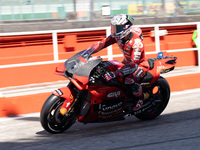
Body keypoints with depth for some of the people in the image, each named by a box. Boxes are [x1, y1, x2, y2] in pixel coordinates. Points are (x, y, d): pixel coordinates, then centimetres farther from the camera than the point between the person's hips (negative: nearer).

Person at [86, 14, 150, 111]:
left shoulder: (136, 42, -33)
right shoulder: (117, 36, -12)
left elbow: (133, 63, -40)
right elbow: (102, 43, -10)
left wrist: (116, 74, -49)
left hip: (140, 64, -8)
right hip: (127, 61, 8)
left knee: (129, 81, -33)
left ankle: (140, 98, -3)